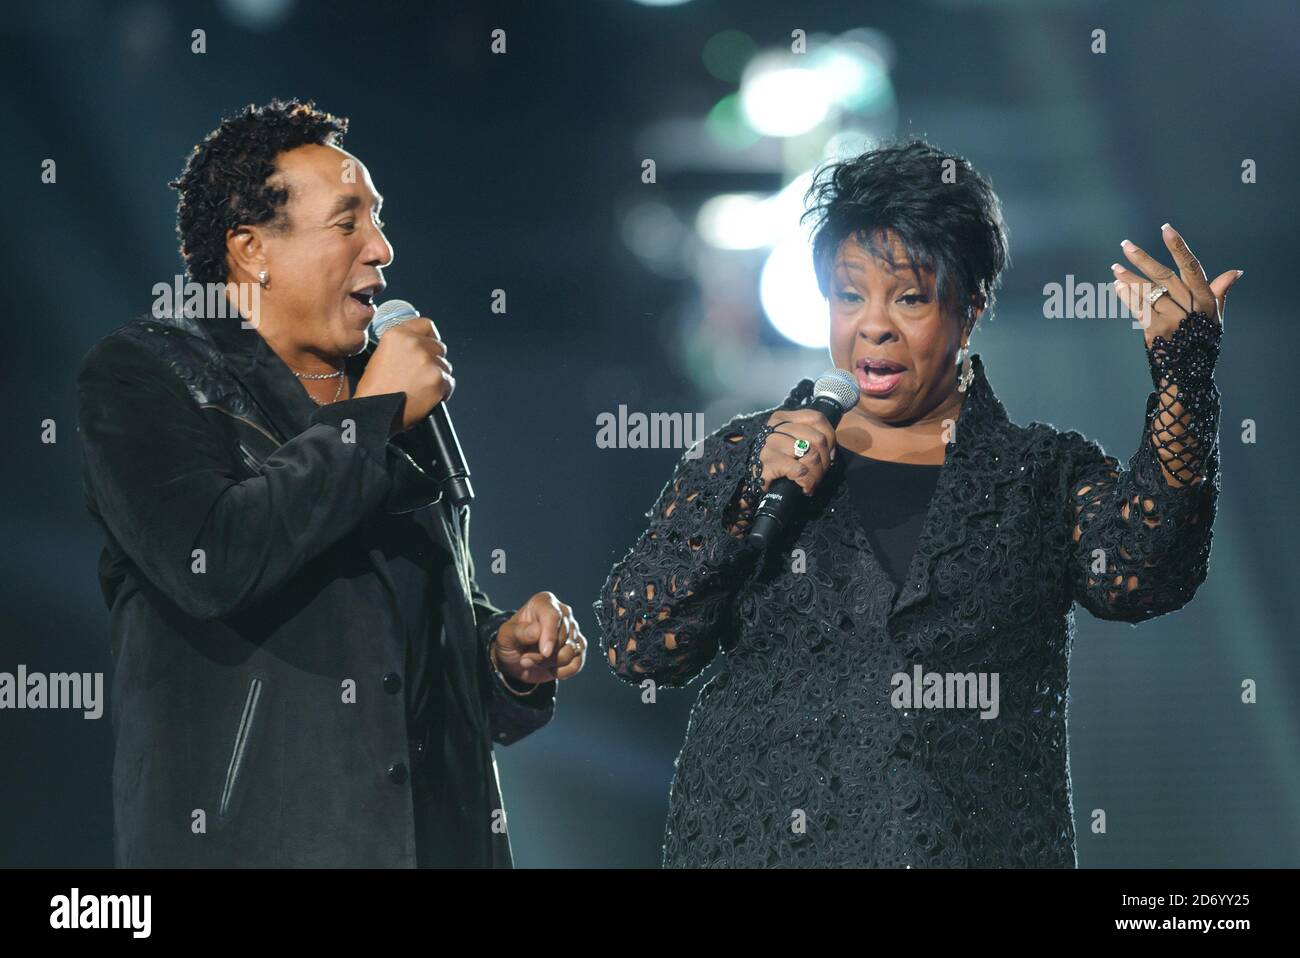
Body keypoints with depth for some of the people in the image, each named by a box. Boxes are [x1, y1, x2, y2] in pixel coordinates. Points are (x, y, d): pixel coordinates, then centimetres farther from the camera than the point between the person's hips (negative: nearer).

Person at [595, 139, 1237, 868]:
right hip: (751, 841, 1)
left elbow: (1141, 576, -15)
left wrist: (1185, 371, -23)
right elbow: (637, 646, 0)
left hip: (983, 845, 0)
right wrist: (750, 498, -12)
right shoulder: (742, 458, 7)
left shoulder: (1048, 476, 5)